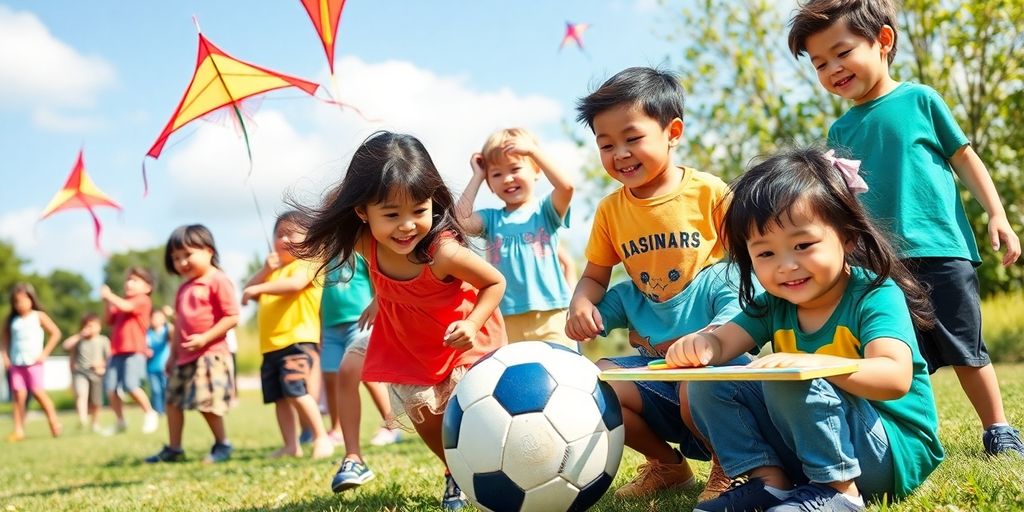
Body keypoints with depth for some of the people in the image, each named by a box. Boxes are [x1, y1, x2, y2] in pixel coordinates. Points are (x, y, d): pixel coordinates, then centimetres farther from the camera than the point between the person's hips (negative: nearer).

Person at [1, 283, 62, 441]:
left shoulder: (38, 316, 1)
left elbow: (56, 333, 0)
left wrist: (44, 353, -4)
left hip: (33, 362, -3)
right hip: (16, 363, 3)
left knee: (38, 392, -11)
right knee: (19, 395, -1)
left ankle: (54, 422, 4)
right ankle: (18, 430, 1)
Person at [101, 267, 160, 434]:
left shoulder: (143, 300, -4)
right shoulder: (123, 301, 20)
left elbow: (126, 307, -21)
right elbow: (110, 320, 17)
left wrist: (109, 295, -10)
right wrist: (107, 303, 3)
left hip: (134, 351, -8)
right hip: (117, 351, 8)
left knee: (130, 385, -18)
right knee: (110, 388, 1)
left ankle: (150, 413, 3)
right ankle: (120, 421, 15)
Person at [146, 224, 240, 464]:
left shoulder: (218, 281, -11)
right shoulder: (183, 289, 17)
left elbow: (232, 317, -16)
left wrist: (205, 338, -22)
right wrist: (173, 354, 20)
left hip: (210, 354, -9)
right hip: (184, 357, 9)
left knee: (207, 403, -12)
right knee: (173, 400, 12)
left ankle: (222, 445, 7)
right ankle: (173, 449, 22)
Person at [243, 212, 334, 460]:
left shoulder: (307, 263, -2)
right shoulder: (274, 268, 24)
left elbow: (295, 284, -24)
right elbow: (249, 292, 16)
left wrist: (259, 288, -26)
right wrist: (265, 269, 2)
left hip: (297, 340, -8)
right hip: (271, 345, 8)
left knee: (296, 391, -18)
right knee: (279, 397, 6)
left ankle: (322, 438, -10)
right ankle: (291, 446, 11)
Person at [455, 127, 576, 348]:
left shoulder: (545, 210, 5)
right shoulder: (491, 218, 11)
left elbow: (565, 186, -14)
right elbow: (460, 221, -7)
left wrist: (532, 149, -8)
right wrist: (477, 176, 4)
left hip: (551, 316, -2)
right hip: (507, 320, 2)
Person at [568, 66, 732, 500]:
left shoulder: (709, 192, -5)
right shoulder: (610, 210, 7)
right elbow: (595, 274, 17)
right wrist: (581, 301, -7)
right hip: (653, 358, 5)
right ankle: (666, 464, 10)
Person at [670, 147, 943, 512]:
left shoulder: (876, 295, -17)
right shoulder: (773, 305, 4)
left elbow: (896, 378, -32)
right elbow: (724, 341, -5)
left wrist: (813, 364, -48)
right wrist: (701, 344, -31)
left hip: (896, 453, -7)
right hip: (809, 446, 7)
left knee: (786, 379, -31)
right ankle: (770, 481, -8)